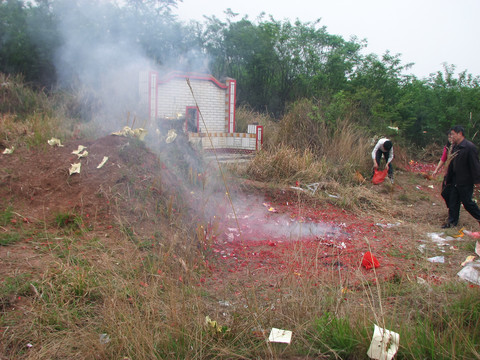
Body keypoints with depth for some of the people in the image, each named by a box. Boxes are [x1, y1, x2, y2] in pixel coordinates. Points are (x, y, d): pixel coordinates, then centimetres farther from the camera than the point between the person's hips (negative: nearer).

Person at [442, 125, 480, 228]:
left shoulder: (470, 147, -16)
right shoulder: (455, 147, 10)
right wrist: (448, 179, 18)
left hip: (466, 182, -8)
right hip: (455, 180, 8)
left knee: (467, 202, 3)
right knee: (453, 201, 10)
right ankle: (452, 221, 18)